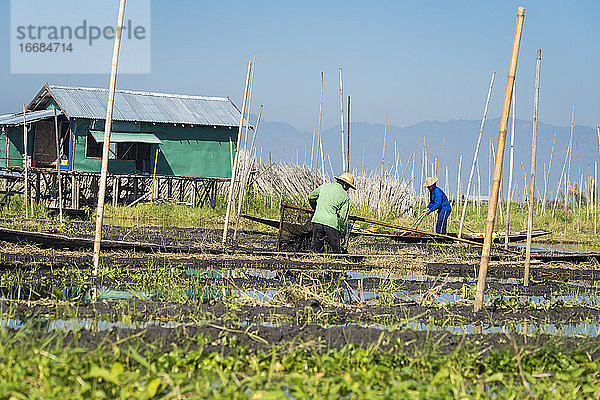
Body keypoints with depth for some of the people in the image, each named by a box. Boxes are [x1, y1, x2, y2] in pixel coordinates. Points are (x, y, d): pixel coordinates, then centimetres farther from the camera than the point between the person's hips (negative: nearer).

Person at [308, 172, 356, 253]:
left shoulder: (325, 186, 12)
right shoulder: (345, 197, 2)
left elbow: (311, 197, 19)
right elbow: (343, 216, -2)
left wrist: (315, 208, 36)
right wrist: (343, 232, 9)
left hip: (317, 219, 3)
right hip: (331, 222, -3)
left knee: (317, 250, 9)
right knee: (336, 251, 6)